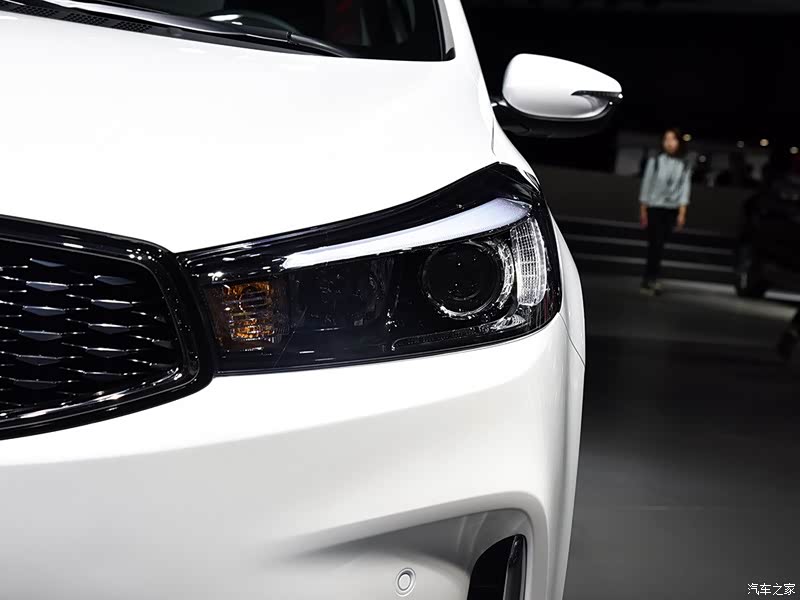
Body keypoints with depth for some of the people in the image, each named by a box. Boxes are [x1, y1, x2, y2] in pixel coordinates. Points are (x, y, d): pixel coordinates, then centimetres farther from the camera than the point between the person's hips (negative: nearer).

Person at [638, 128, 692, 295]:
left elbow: (685, 188, 0)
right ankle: (652, 279, -7)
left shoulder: (684, 165, 2)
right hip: (654, 208, -2)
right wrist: (643, 210, -2)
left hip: (671, 210, 2)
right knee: (655, 243, -9)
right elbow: (646, 185, 0)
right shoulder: (655, 161, -2)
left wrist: (682, 213, -6)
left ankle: (649, 280, 13)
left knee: (660, 245, 5)